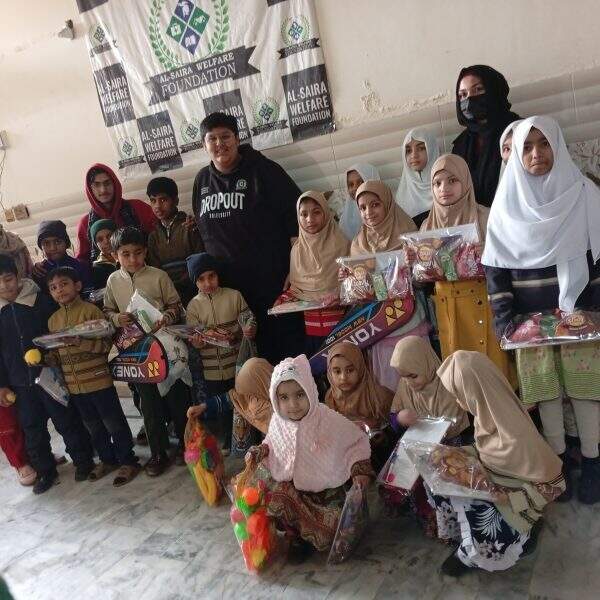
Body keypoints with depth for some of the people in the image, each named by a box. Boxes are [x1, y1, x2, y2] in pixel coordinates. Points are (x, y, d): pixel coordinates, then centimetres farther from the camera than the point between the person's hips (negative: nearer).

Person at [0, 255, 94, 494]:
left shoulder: (41, 300, -7)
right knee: (32, 430, 12)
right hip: (21, 384, 3)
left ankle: (83, 461, 25)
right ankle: (45, 471, 28)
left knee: (67, 422, 7)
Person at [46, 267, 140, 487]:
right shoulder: (53, 320, 8)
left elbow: (105, 344, -17)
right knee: (93, 426, 19)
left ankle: (128, 461, 20)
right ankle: (108, 459, 36)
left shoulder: (90, 310, -11)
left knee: (114, 423, 6)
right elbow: (56, 352, 16)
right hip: (73, 384, 6)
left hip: (98, 380, -6)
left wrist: (79, 341, -29)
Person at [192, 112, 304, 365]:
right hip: (228, 282, 4)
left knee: (290, 341, 1)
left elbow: (295, 214, -8)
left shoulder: (262, 170, -4)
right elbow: (202, 230, 20)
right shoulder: (202, 180, 11)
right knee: (260, 344, 11)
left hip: (273, 277, -4)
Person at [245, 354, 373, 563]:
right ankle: (298, 538, 7)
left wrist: (360, 470, -18)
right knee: (275, 505, -25)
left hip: (327, 488, -2)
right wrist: (261, 451, -10)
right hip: (292, 486, 2)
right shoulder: (278, 422, -14)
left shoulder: (330, 421, -25)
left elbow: (356, 442, -9)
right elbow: (273, 444, 9)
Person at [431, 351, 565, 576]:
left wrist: (508, 497, -27)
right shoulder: (489, 411, -11)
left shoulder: (515, 439, -34)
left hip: (512, 500, -7)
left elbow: (551, 484, -25)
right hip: (491, 481, 7)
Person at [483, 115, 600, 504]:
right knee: (544, 386, 7)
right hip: (530, 319, 1)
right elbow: (495, 267, 1)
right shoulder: (507, 205, 3)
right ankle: (558, 459, 22)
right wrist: (503, 318, -7)